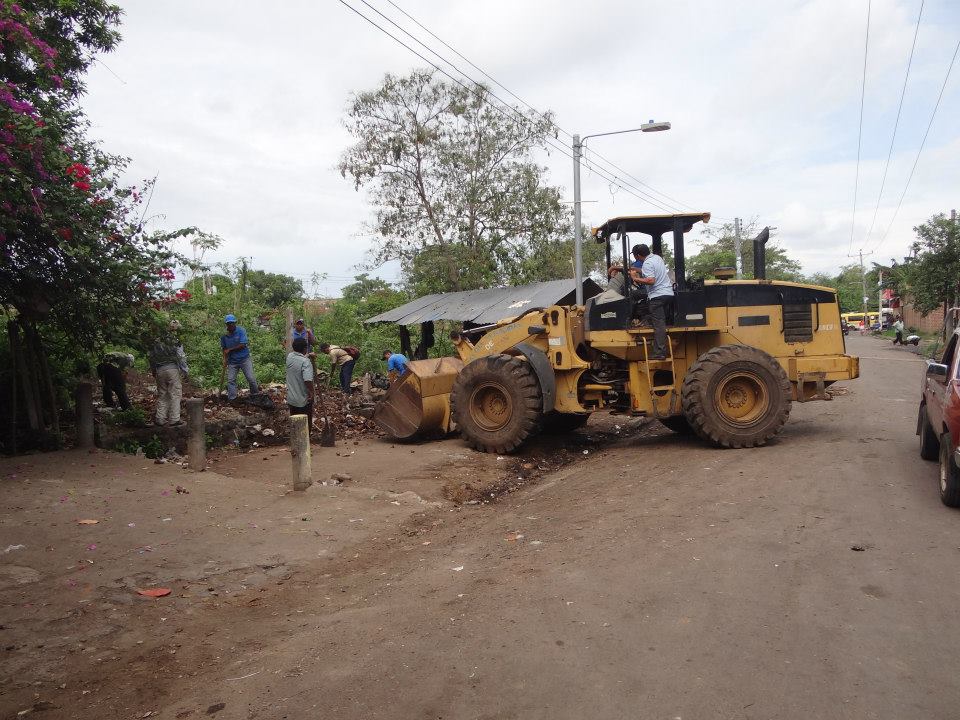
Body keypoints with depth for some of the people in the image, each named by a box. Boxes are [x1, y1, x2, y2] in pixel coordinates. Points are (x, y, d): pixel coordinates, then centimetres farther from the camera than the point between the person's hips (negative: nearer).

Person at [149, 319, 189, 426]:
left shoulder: (157, 341, 12)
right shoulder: (175, 341, -6)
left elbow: (152, 357, 16)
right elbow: (181, 357, -8)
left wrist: (154, 372, 24)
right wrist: (186, 371, 0)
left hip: (159, 370, 6)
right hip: (172, 369, -5)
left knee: (162, 394, 13)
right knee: (175, 394, 0)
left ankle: (160, 418, 13)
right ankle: (174, 419, 0)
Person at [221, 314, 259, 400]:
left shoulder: (241, 331, -10)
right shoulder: (224, 335, 3)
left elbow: (243, 345, -16)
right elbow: (224, 348, 11)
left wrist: (230, 349, -12)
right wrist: (225, 359, -3)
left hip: (244, 359, -3)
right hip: (232, 361, 3)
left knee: (251, 378, -3)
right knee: (230, 380, 0)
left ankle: (256, 395, 16)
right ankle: (231, 399, 8)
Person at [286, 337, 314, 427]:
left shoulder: (289, 357, -2)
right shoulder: (306, 361, -24)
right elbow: (308, 380, -33)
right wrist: (311, 393, -22)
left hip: (291, 398, 6)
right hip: (304, 400, -6)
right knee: (306, 423, 10)